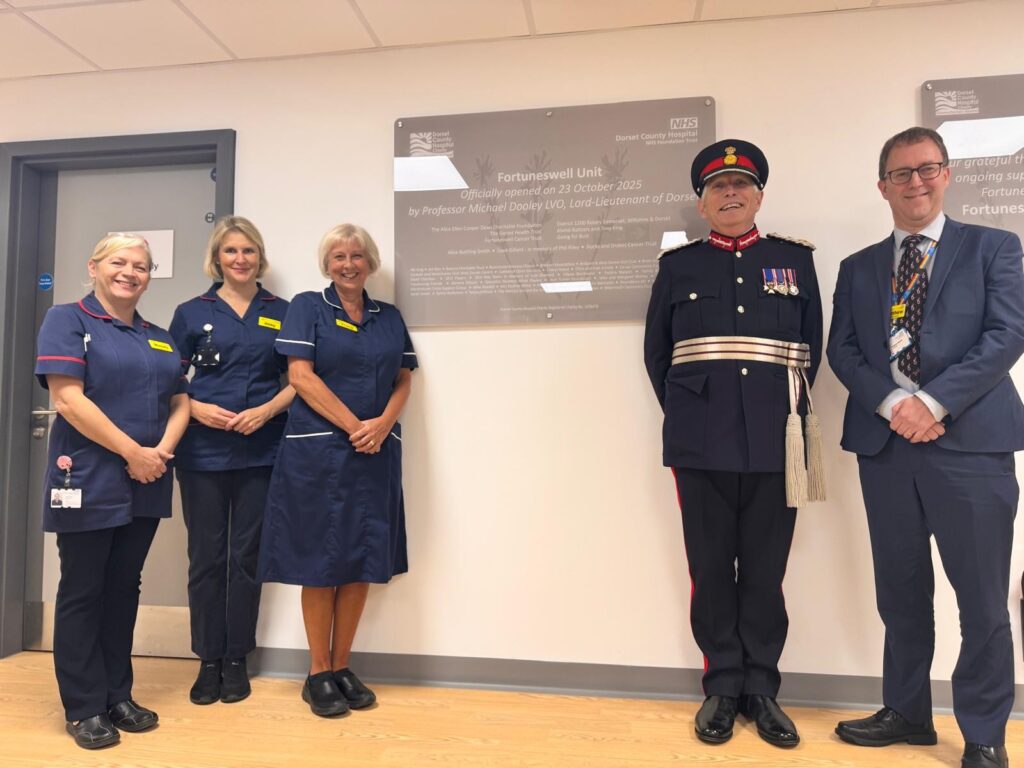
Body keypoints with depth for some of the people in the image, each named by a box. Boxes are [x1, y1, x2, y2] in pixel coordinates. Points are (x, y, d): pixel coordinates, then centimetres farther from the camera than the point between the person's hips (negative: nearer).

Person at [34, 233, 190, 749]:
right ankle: (84, 707, 18)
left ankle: (118, 696, 25)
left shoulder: (160, 338, 14)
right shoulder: (67, 320, -3)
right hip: (89, 482, -5)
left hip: (145, 486, 6)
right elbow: (68, 399, -15)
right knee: (82, 593, 5)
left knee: (124, 590, 13)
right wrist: (132, 452, -16)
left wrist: (162, 451, -8)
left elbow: (180, 402, 11)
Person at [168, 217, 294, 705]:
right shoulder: (192, 312, 6)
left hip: (261, 452, 0)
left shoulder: (281, 313, 6)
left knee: (246, 556, 7)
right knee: (206, 556, 6)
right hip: (203, 452, 0)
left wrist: (267, 409, -11)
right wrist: (196, 408, -11)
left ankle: (237, 659, 21)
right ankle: (208, 660, 21)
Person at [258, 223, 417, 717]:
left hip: (376, 454, 4)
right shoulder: (308, 307, 3)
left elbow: (403, 380, 10)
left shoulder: (390, 317, 14)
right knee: (320, 563, 2)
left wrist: (382, 424, -9)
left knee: (363, 562, 7)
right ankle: (318, 674, 16)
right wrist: (353, 425, -13)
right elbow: (300, 375, -7)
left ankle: (342, 667, 21)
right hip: (318, 450, -3)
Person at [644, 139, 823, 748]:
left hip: (775, 444, 1)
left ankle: (762, 689, 23)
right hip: (702, 445, 0)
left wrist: (786, 412, 9)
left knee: (766, 571, 8)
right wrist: (690, 419, 9)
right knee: (712, 570, 7)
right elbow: (657, 355, 11)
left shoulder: (796, 259, 10)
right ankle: (723, 687, 22)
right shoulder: (677, 266, 8)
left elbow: (812, 349, 12)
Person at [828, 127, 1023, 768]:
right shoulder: (858, 268, 15)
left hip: (970, 440, -2)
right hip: (884, 443, 3)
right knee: (901, 592, 12)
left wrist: (934, 402, -15)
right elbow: (841, 350, 6)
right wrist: (892, 403, -11)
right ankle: (907, 712, 29)